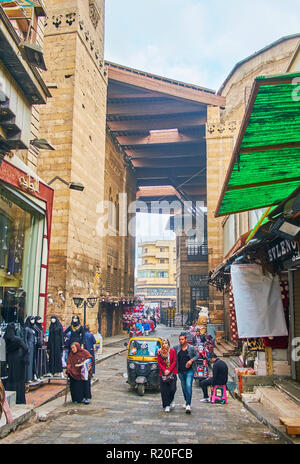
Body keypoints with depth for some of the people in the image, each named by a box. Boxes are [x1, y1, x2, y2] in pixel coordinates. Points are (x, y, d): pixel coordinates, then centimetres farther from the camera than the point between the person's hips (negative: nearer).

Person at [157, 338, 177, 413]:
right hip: (163, 373, 1)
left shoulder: (172, 351, 1)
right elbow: (159, 362, 5)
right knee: (164, 390, -1)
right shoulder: (160, 352, 4)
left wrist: (169, 370, -9)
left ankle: (171, 400, 24)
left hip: (172, 372, -1)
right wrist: (164, 370, -8)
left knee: (172, 388, -5)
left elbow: (174, 361, 0)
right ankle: (167, 405, 10)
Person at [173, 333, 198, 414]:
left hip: (189, 371, -3)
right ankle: (187, 402, 33)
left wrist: (191, 360, -12)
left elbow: (197, 355, 4)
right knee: (184, 388, 14)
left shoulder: (191, 348, -5)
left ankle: (188, 405, -16)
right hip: (180, 371, 3)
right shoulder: (176, 347, 0)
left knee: (188, 386, -16)